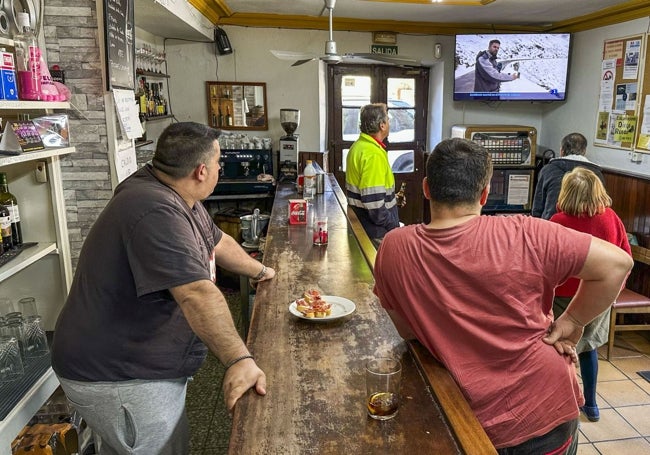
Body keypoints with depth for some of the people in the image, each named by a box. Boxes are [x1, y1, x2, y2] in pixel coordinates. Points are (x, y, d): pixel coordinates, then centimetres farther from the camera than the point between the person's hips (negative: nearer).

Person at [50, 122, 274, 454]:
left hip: (143, 362, 10)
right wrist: (239, 359, -36)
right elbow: (198, 294, -37)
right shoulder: (155, 212, -30)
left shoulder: (178, 199, 4)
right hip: (117, 378, -10)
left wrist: (259, 271, 27)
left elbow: (218, 242, 19)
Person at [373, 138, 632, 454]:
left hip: (472, 421, 0)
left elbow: (407, 331, -1)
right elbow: (617, 263, -16)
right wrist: (572, 321, -4)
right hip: (546, 410, 1)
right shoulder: (523, 236, -21)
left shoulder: (393, 249, -13)